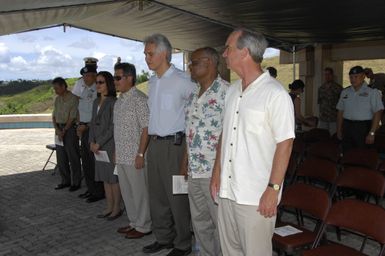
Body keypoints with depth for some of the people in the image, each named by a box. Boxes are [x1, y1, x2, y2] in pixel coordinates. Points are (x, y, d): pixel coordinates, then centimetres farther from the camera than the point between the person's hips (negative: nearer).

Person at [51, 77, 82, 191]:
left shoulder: (73, 98, -10)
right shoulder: (57, 99, 12)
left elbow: (72, 118, -13)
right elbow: (54, 116, 10)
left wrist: (64, 131, -11)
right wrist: (57, 129, -6)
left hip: (70, 129, -7)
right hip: (59, 129, 7)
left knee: (73, 157, -2)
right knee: (61, 157, 10)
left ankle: (76, 182, 8)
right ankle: (65, 181, 21)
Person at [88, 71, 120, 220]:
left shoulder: (113, 102, -11)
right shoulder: (96, 102, 13)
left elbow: (113, 127, -15)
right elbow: (93, 123, 14)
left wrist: (99, 143, -13)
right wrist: (92, 142, 2)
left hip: (110, 145, -7)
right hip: (98, 146, 7)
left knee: (113, 178, 2)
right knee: (105, 178, 13)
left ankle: (117, 208, 14)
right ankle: (109, 207, 23)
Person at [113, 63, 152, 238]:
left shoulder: (139, 99, -13)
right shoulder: (119, 100, 14)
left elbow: (146, 128, -17)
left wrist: (141, 154, -20)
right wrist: (116, 152, 17)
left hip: (134, 156, -9)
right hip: (121, 156, 9)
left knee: (139, 192, 3)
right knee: (126, 191, 16)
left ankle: (143, 226, 17)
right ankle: (134, 222, 31)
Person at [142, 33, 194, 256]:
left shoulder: (182, 80, -12)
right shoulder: (152, 82, 13)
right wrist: (152, 138, 16)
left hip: (174, 143, -8)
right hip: (155, 143, 8)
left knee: (177, 196, 0)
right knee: (157, 194, 15)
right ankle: (163, 238, 31)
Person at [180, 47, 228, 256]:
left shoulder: (225, 91, -12)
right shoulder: (194, 94, 14)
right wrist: (185, 162, 17)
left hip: (215, 170, -8)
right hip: (194, 170, 8)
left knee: (221, 222, 5)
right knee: (199, 221, 18)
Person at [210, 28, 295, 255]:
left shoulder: (275, 94, -13)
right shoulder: (232, 91, 10)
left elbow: (285, 143, -15)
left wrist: (273, 189, -17)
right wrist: (217, 172, 13)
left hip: (257, 195, -7)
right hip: (227, 189, 7)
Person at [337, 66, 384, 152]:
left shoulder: (372, 91, -3)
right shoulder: (345, 92, 11)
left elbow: (377, 113, -9)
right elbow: (340, 112, 13)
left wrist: (372, 133, -15)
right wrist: (339, 130, 8)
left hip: (363, 128, -4)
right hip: (347, 127, 4)